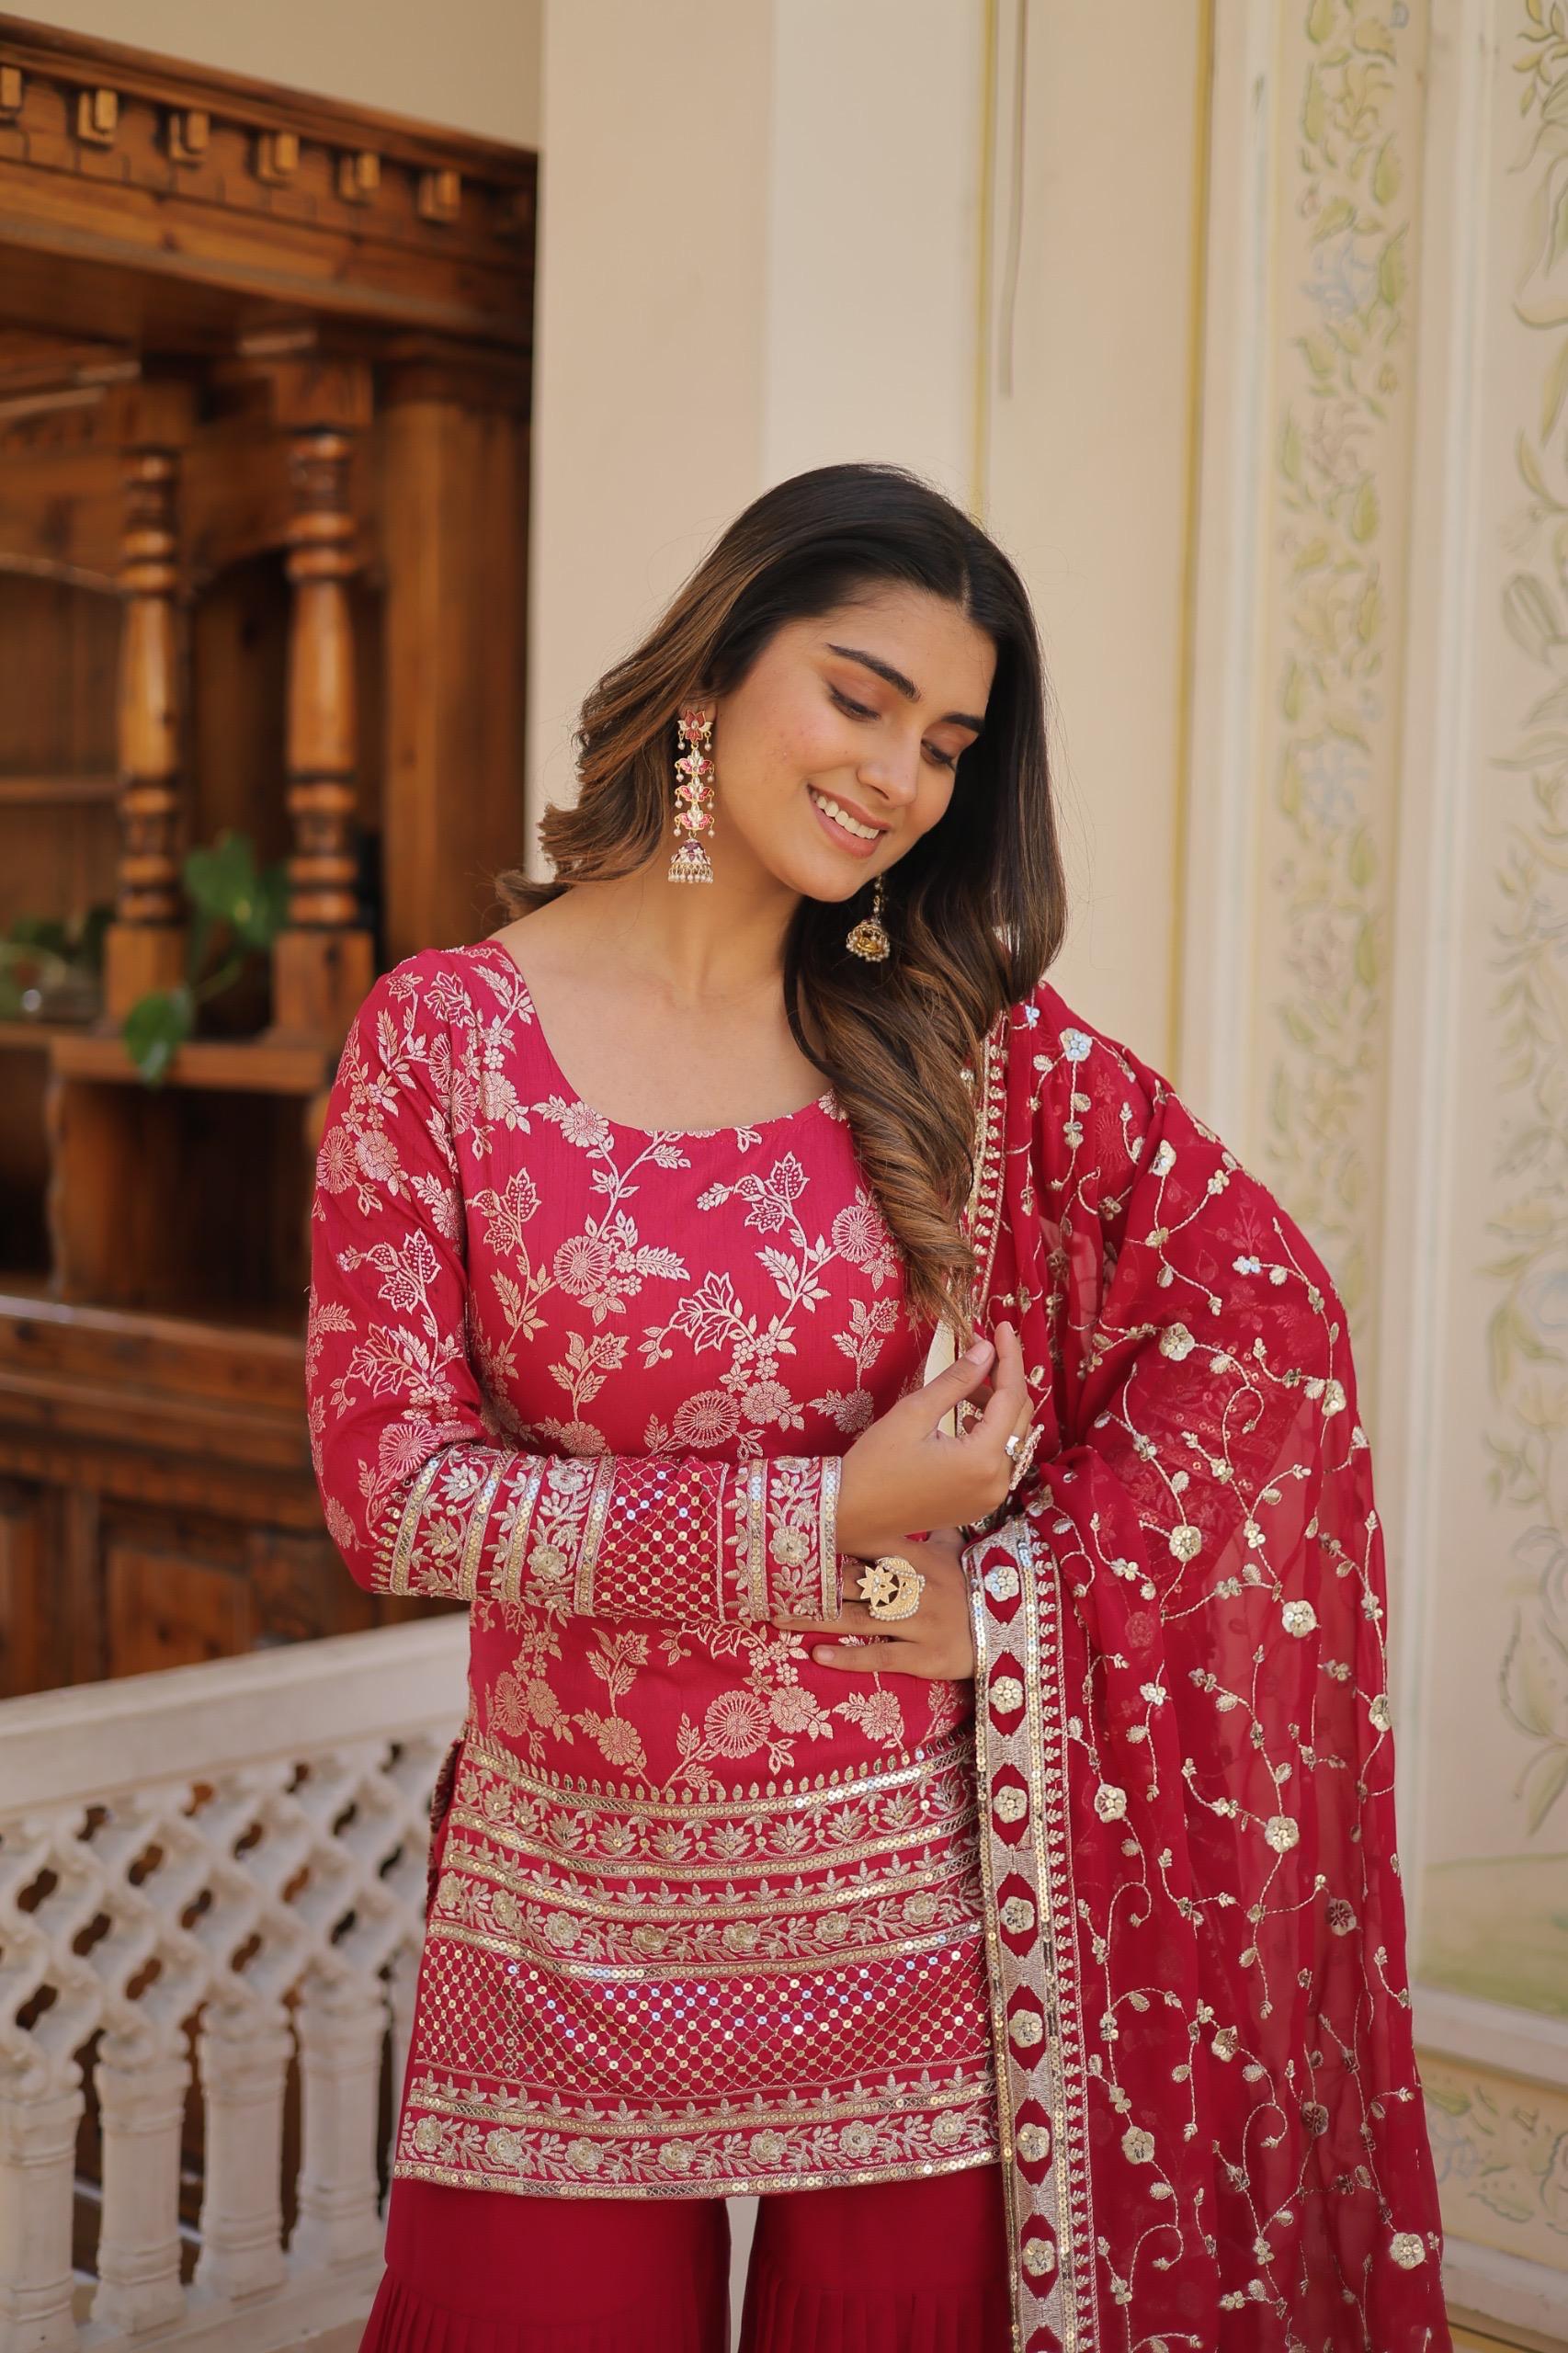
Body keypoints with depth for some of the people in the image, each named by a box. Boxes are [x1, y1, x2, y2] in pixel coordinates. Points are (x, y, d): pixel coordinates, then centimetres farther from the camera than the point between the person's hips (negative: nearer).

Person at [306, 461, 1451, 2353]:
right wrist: (829, 1527, -17)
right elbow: (390, 1489, -11)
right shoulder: (444, 1035, -6)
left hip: (915, 1899, 1)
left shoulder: (968, 1039, -2)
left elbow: (1265, 1299, 1)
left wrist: (1026, 1609, -8)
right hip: (575, 1911, -1)